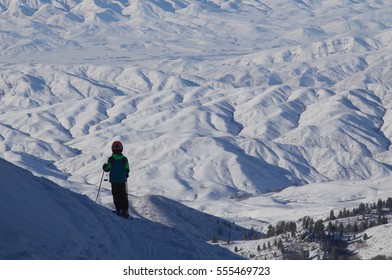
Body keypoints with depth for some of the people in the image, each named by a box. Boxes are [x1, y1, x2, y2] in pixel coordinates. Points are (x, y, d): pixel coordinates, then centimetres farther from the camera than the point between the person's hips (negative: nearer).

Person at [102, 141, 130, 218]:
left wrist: (104, 167, 20)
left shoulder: (111, 159, -7)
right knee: (123, 196, 8)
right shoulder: (124, 159, -3)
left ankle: (119, 210, -5)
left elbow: (108, 169, -3)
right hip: (122, 180, 2)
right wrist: (126, 175, 22)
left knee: (116, 196, 4)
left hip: (114, 180, -2)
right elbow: (127, 170, 1)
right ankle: (125, 211, 4)